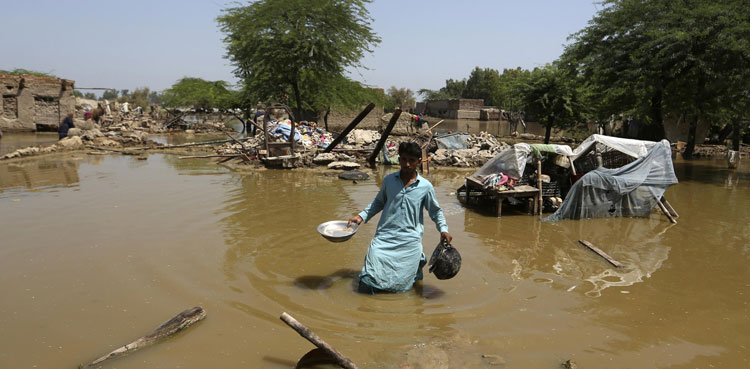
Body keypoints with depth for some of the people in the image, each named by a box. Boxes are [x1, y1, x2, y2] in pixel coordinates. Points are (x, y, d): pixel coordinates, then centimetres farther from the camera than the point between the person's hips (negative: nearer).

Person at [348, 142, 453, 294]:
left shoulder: (426, 186, 0)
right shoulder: (389, 180, 3)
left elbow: (435, 211, 12)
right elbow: (379, 202, 18)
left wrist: (443, 229, -1)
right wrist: (361, 216, 8)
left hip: (409, 241, -1)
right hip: (384, 237, 1)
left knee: (400, 284, 0)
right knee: (367, 284, -11)